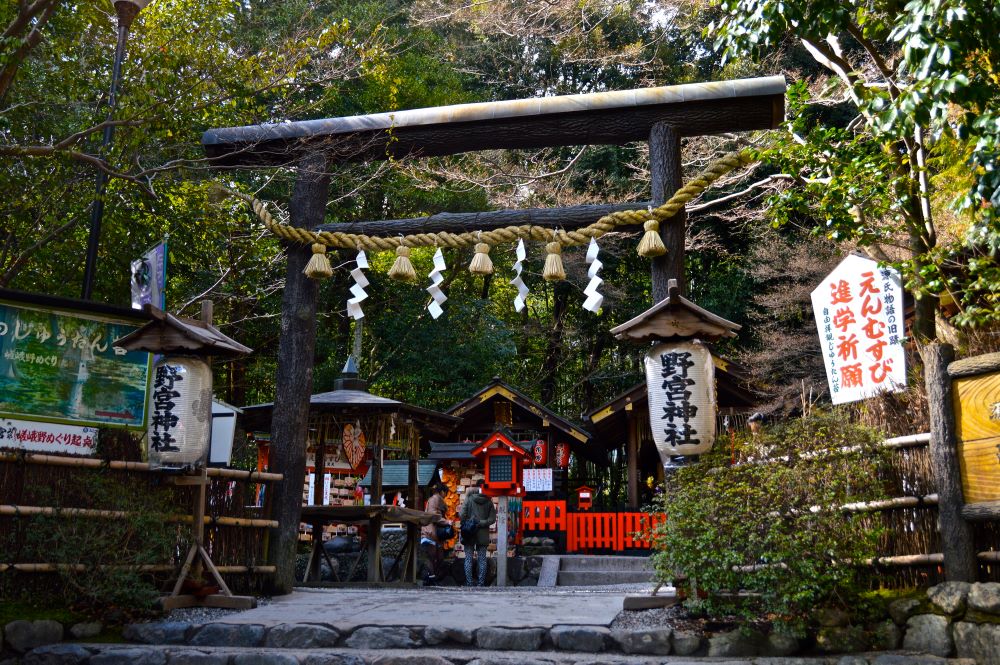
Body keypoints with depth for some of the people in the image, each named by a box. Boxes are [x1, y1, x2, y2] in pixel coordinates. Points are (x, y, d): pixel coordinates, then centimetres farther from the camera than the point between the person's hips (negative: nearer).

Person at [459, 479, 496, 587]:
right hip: (483, 535, 1)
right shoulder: (489, 502, 1)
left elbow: (462, 515, -11)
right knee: (482, 559, 7)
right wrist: (481, 523, -5)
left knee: (468, 559, 4)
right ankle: (481, 583, 4)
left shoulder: (469, 499, -4)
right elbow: (492, 519, -5)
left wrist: (465, 525, 1)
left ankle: (469, 583, 0)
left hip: (469, 534, -1)